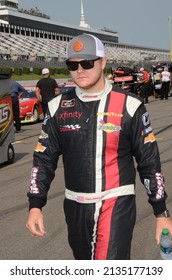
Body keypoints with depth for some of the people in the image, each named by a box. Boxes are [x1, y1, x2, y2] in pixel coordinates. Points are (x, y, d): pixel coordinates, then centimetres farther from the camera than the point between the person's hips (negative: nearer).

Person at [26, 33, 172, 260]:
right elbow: (44, 158, 8)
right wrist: (35, 206, 0)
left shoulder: (129, 105, -7)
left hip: (117, 204, -4)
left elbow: (149, 161, -2)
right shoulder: (58, 107, 3)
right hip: (76, 206, 4)